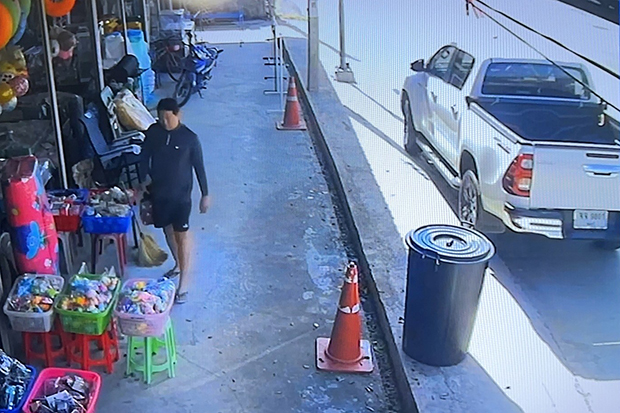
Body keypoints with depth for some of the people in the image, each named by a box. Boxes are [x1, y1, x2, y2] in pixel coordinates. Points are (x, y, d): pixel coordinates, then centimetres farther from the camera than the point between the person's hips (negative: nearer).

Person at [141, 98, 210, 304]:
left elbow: (199, 167, -8)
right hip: (158, 192, 5)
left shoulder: (190, 138, -14)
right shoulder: (152, 132, -4)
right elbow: (145, 156, 9)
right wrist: (146, 177, -3)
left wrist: (205, 194, -8)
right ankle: (178, 265, 42)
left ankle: (183, 282, 4)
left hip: (180, 194, -4)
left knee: (181, 235, -2)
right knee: (168, 230, 19)